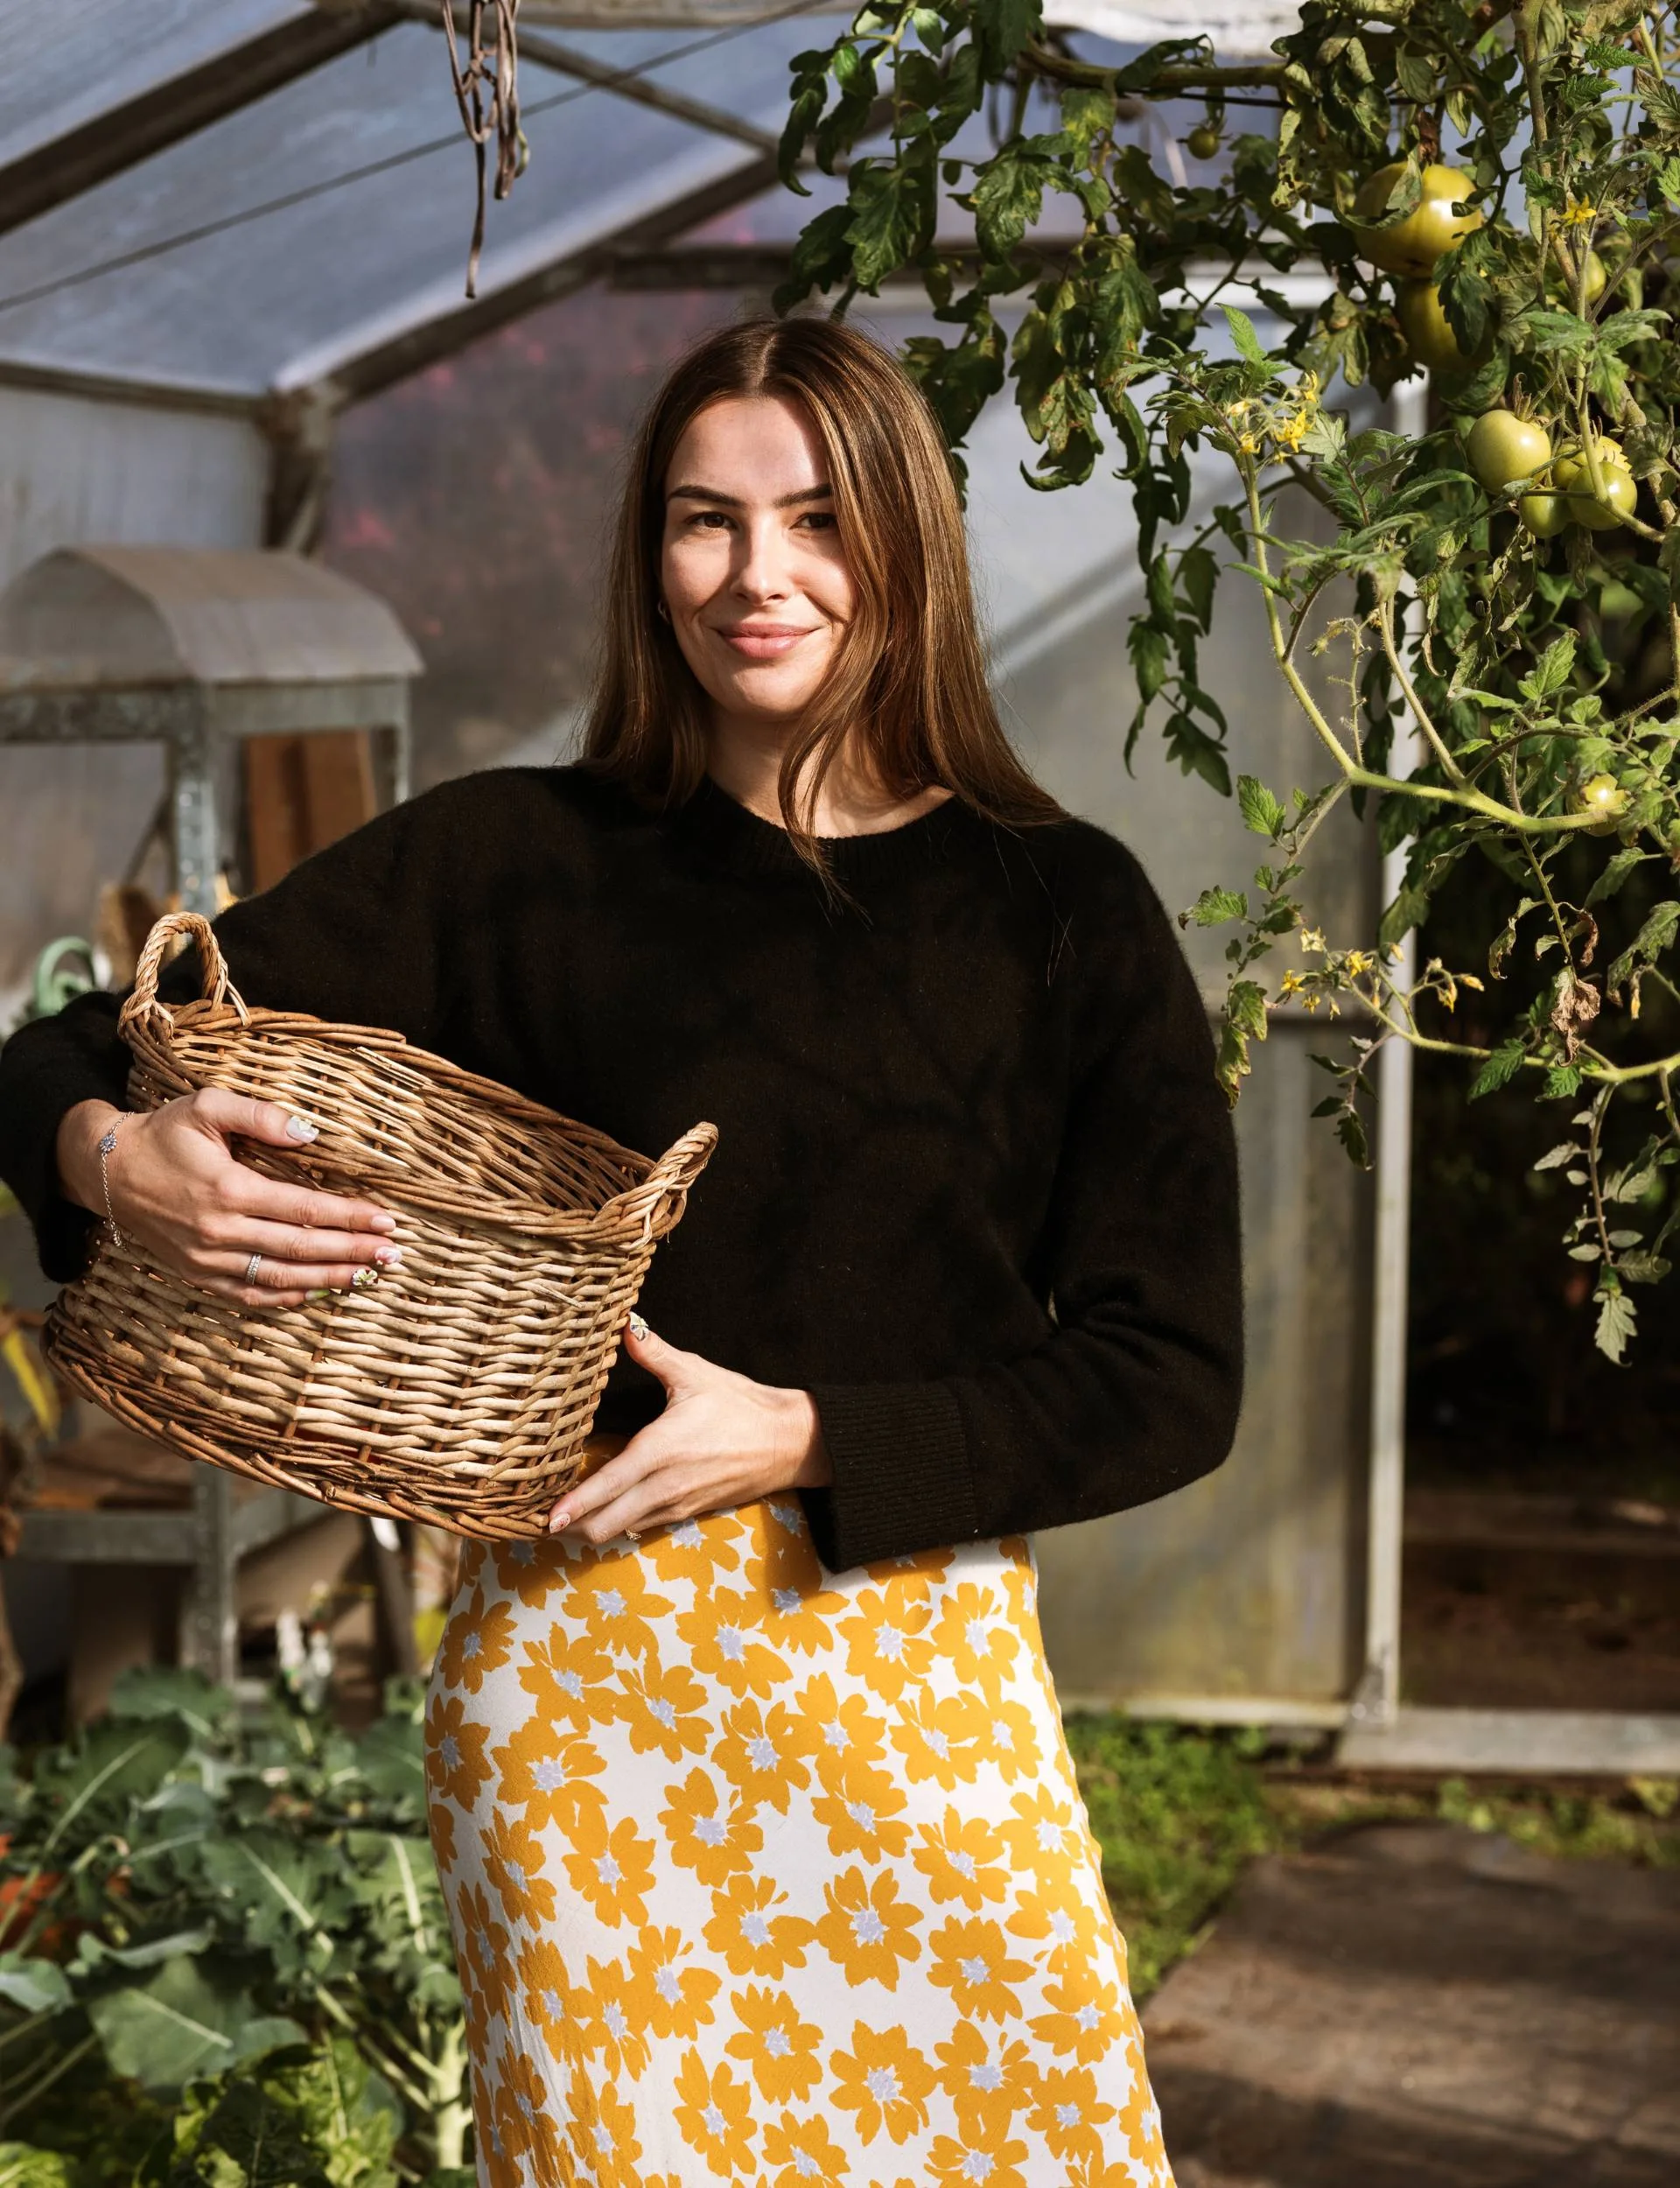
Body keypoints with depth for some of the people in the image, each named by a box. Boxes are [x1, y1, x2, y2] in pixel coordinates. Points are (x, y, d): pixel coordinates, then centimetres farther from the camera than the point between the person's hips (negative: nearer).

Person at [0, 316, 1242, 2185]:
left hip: (914, 1660, 1)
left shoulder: (1065, 910, 4)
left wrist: (804, 1437, -10)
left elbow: (1170, 1379, 1)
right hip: (570, 1660, 0)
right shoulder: (514, 864, 4)